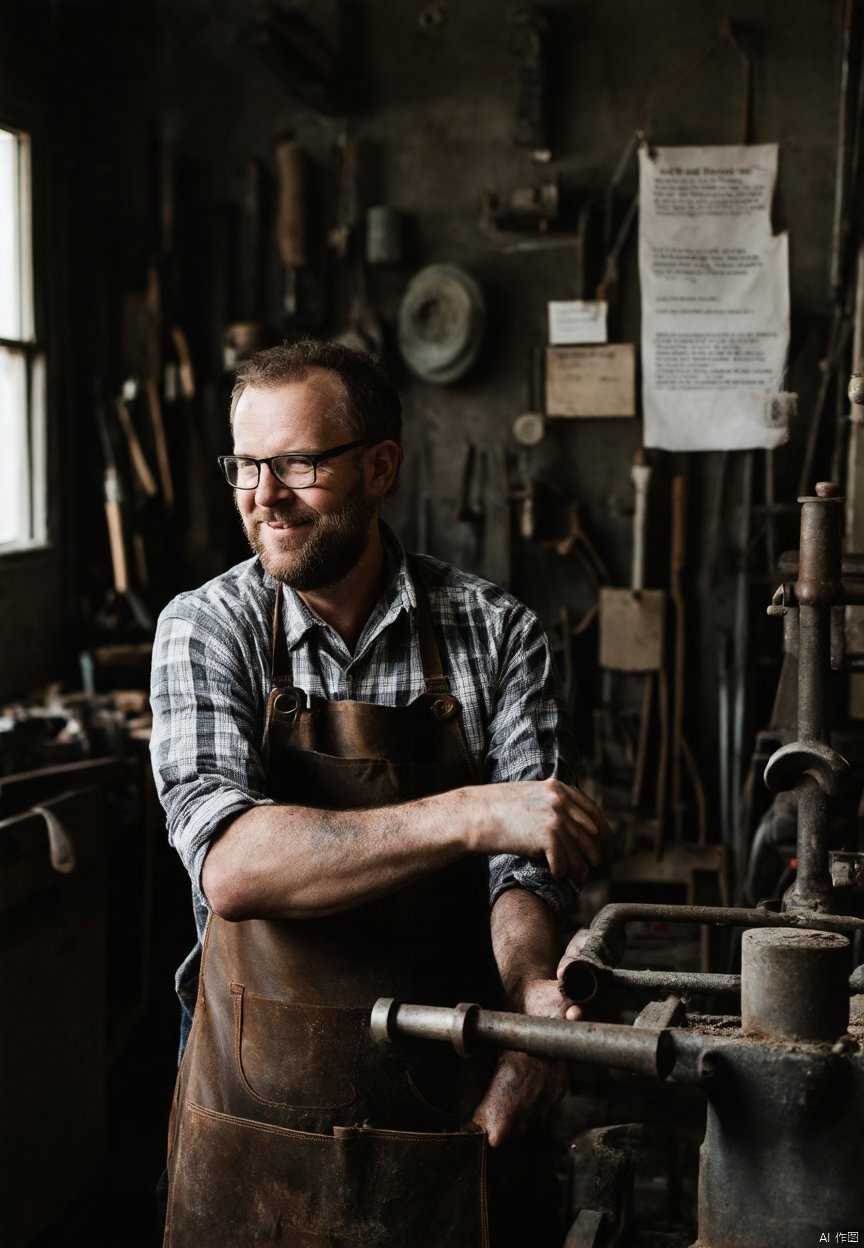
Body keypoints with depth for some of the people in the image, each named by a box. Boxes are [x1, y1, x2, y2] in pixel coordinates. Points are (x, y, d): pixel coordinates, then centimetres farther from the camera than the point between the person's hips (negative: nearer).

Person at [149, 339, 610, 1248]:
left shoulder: (496, 633, -6)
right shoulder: (205, 629, -9)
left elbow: (520, 867, -10)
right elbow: (229, 867, -23)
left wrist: (530, 987, -32)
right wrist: (467, 816, -32)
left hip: (452, 1101, 1)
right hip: (259, 1102, 0)